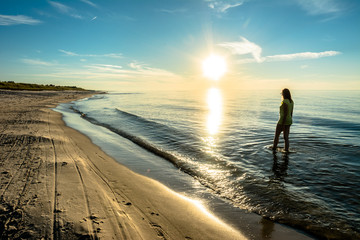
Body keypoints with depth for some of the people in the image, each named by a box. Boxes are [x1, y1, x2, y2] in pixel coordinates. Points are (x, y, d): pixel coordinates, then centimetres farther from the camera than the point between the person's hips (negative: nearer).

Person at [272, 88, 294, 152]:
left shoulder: (284, 102, -20)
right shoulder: (291, 101, 8)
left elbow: (285, 114, -22)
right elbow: (291, 113, 14)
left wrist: (282, 125, -20)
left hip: (283, 121, -7)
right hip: (289, 121, 8)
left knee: (277, 135, 12)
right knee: (286, 137, 10)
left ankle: (274, 149, 24)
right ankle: (286, 150, 10)